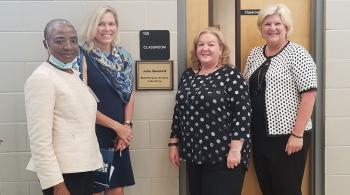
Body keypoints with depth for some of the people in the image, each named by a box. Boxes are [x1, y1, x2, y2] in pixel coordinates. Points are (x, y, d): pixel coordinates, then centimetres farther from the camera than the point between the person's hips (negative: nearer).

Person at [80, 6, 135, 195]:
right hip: (93, 133, -5)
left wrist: (127, 125, -2)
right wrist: (117, 126, -11)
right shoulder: (84, 57, -9)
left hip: (119, 136, 5)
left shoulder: (123, 57, 9)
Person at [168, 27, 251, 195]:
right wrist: (174, 143, 12)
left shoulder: (231, 75, -7)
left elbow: (242, 113, -13)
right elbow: (178, 111, 14)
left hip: (223, 155, -6)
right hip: (193, 155, 6)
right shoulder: (188, 75, 10)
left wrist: (235, 149, -17)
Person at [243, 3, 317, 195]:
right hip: (259, 134, 6)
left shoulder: (297, 54, -8)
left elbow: (309, 95, -14)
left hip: (287, 135, -6)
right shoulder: (254, 54, 10)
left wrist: (297, 134, -18)